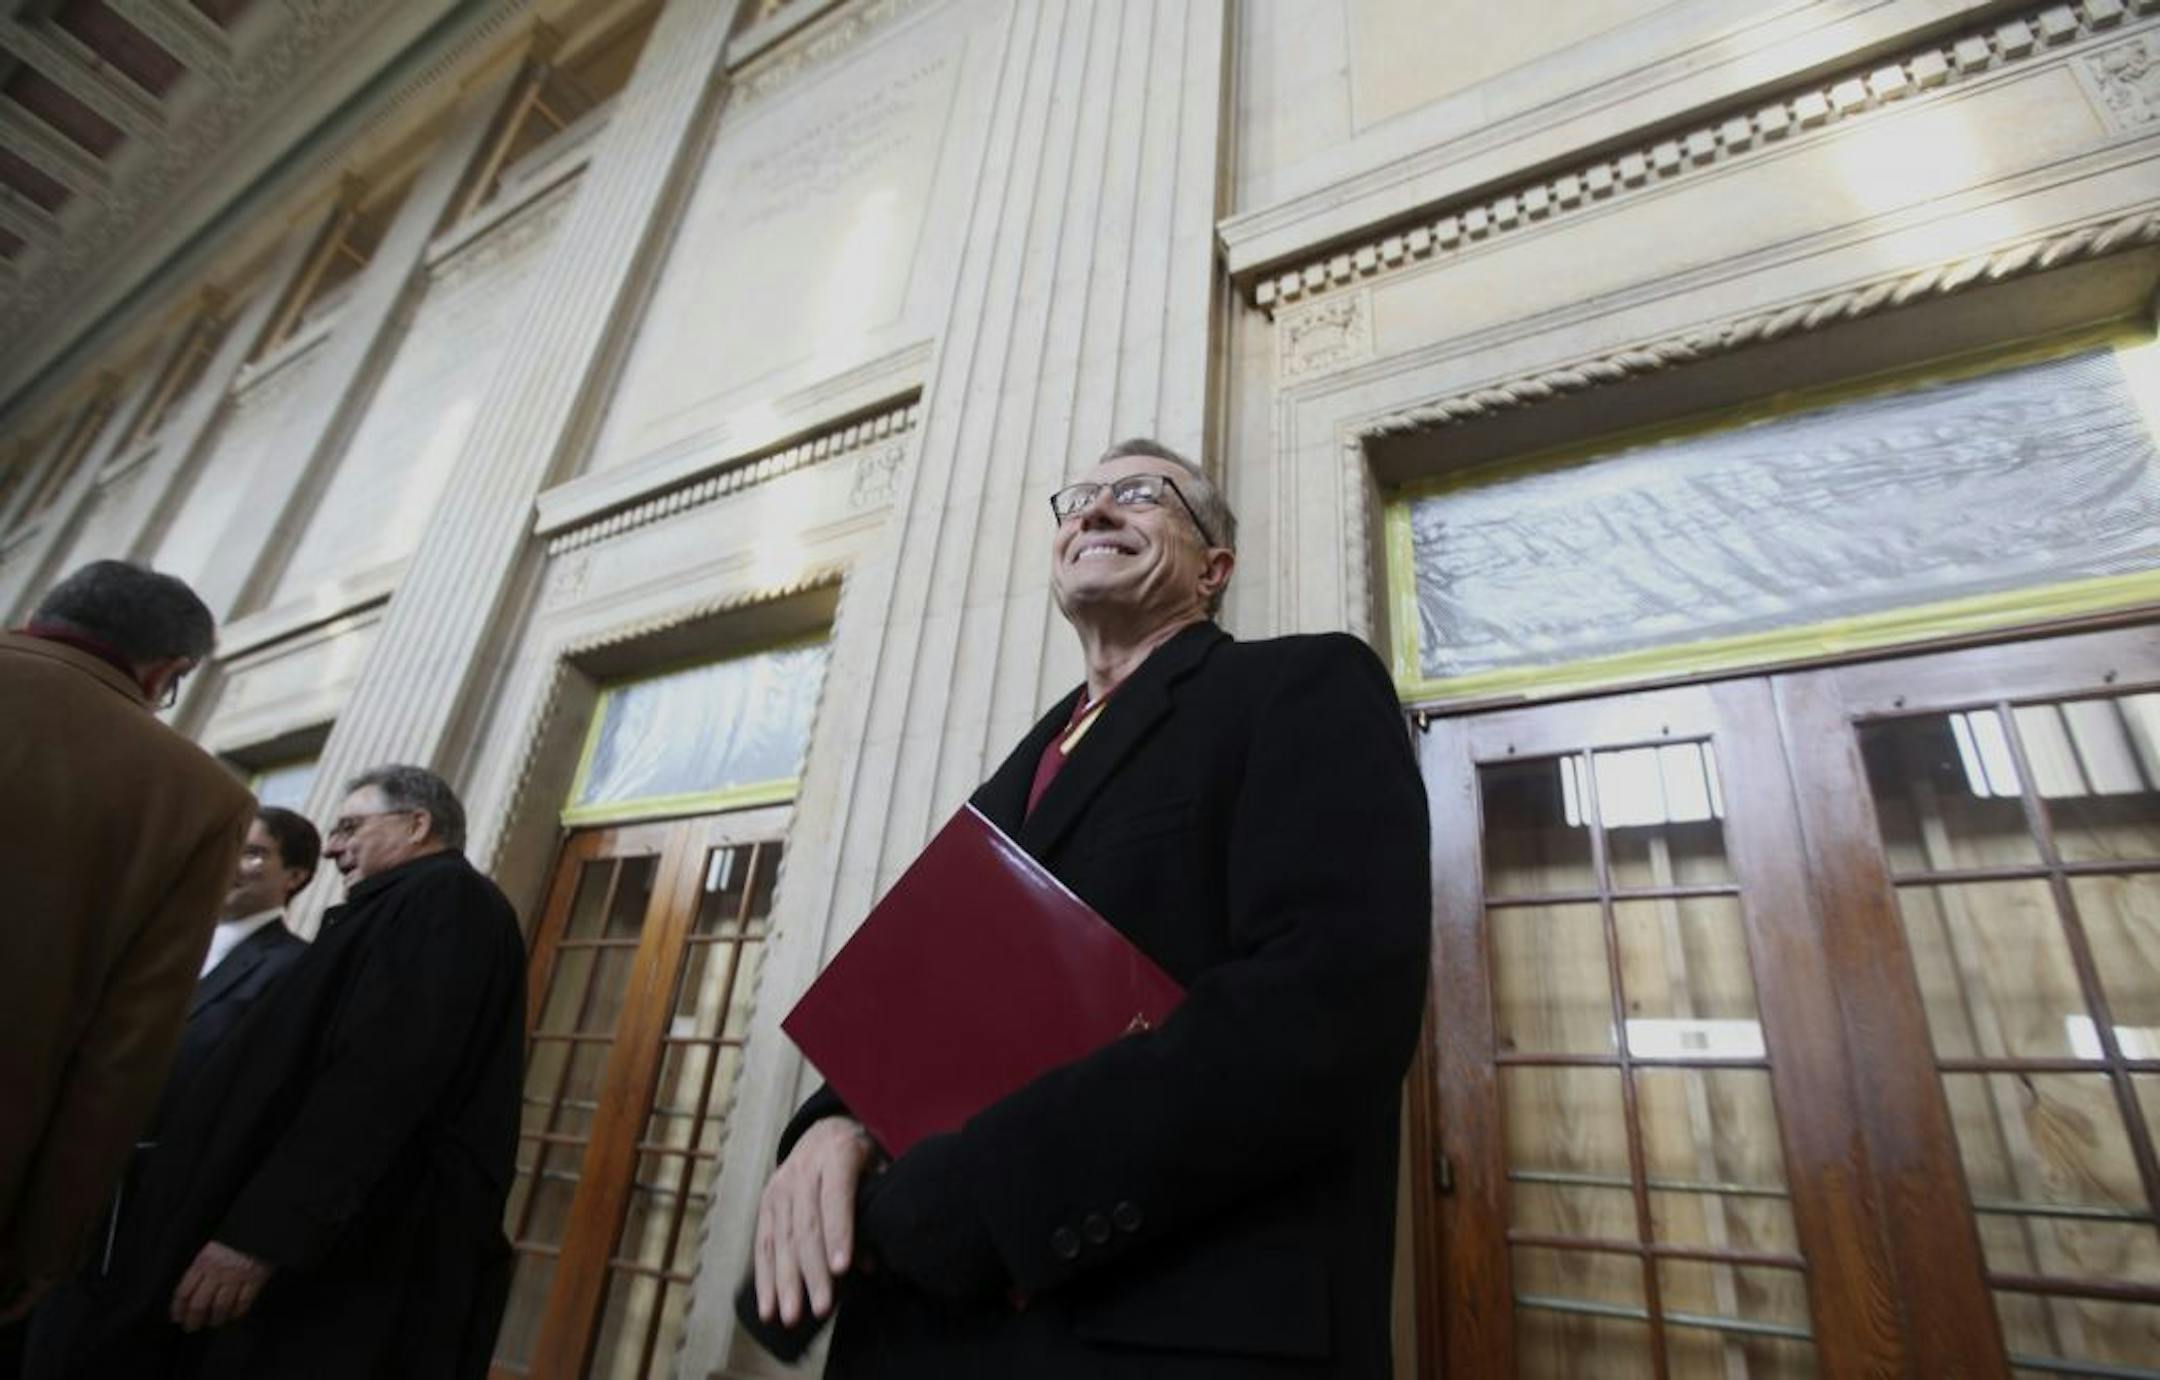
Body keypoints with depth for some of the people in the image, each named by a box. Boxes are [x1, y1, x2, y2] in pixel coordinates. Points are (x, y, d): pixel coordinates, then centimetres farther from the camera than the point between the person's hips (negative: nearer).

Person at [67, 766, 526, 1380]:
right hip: (315, 1248, 9)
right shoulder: (403, 911, 20)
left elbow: (383, 1078, -23)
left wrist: (261, 1230, -25)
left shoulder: (447, 900, -12)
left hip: (335, 1259, -9)